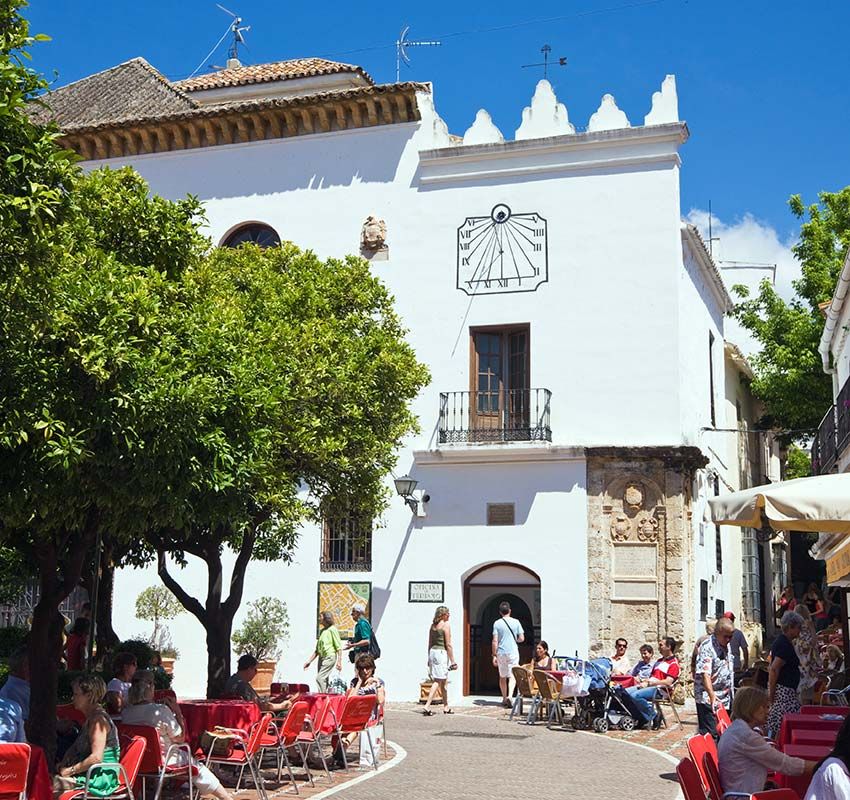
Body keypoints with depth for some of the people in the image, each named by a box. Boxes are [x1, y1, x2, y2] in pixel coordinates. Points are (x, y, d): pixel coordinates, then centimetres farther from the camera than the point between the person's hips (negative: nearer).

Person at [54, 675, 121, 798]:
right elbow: (75, 747, 25)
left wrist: (70, 771, -16)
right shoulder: (90, 718, 18)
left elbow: (96, 757, -23)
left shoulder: (99, 720, -15)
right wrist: (64, 766, 7)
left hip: (100, 778, -10)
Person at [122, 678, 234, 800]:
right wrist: (178, 712, -7)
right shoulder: (161, 710, -25)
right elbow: (180, 738, -13)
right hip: (163, 760, -6)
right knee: (196, 766, 16)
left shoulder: (126, 712, -9)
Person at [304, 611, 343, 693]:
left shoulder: (332, 629, -6)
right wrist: (309, 661, 18)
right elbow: (317, 649, 22)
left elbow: (339, 647, -10)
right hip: (321, 657, 8)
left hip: (329, 657, -8)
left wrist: (339, 662, -17)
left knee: (320, 678, -16)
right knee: (324, 679, 8)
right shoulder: (322, 630, 17)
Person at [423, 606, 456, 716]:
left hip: (432, 652, 8)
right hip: (442, 653, -8)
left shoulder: (433, 625, 12)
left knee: (443, 682, 16)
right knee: (438, 681, -6)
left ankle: (446, 707, 23)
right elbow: (448, 645, -12)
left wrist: (429, 658, 22)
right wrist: (453, 661, -8)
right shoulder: (445, 625, -9)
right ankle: (427, 706, -15)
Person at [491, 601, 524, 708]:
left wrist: (494, 655, -1)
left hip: (501, 653, 1)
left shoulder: (497, 623, -3)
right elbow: (522, 638, 0)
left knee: (502, 677, 15)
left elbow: (495, 641, -6)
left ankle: (504, 699, 22)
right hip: (513, 652, 0)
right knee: (512, 676, 0)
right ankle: (509, 696, -20)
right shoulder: (516, 622, -1)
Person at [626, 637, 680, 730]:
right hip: (650, 687, 9)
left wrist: (649, 683, -15)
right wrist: (644, 681, 3)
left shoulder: (674, 664, -5)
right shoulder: (659, 661, 26)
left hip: (660, 690, -9)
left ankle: (653, 717, -15)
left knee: (636, 695, -31)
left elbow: (668, 682, -17)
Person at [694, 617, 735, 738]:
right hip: (708, 698, -8)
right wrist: (711, 694, -41)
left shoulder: (727, 646, 11)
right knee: (709, 734, -11)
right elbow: (705, 673, -28)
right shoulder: (707, 647, -17)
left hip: (724, 699, 8)